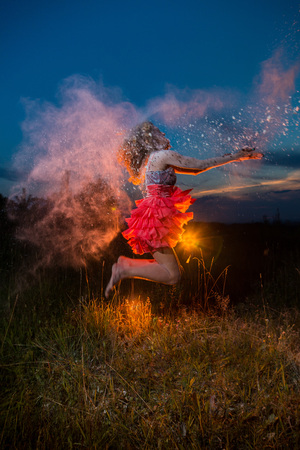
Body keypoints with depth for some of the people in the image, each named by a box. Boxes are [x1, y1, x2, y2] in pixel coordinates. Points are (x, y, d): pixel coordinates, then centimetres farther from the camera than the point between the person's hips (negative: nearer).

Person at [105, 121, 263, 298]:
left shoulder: (154, 159, 20)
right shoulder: (164, 155, -9)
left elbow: (195, 169, 19)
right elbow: (200, 165, -6)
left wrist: (235, 156, 18)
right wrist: (234, 157, 4)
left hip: (155, 217, 10)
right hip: (156, 218, -10)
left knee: (173, 269, 14)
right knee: (172, 275, -9)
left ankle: (125, 264, 14)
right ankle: (125, 270, -4)